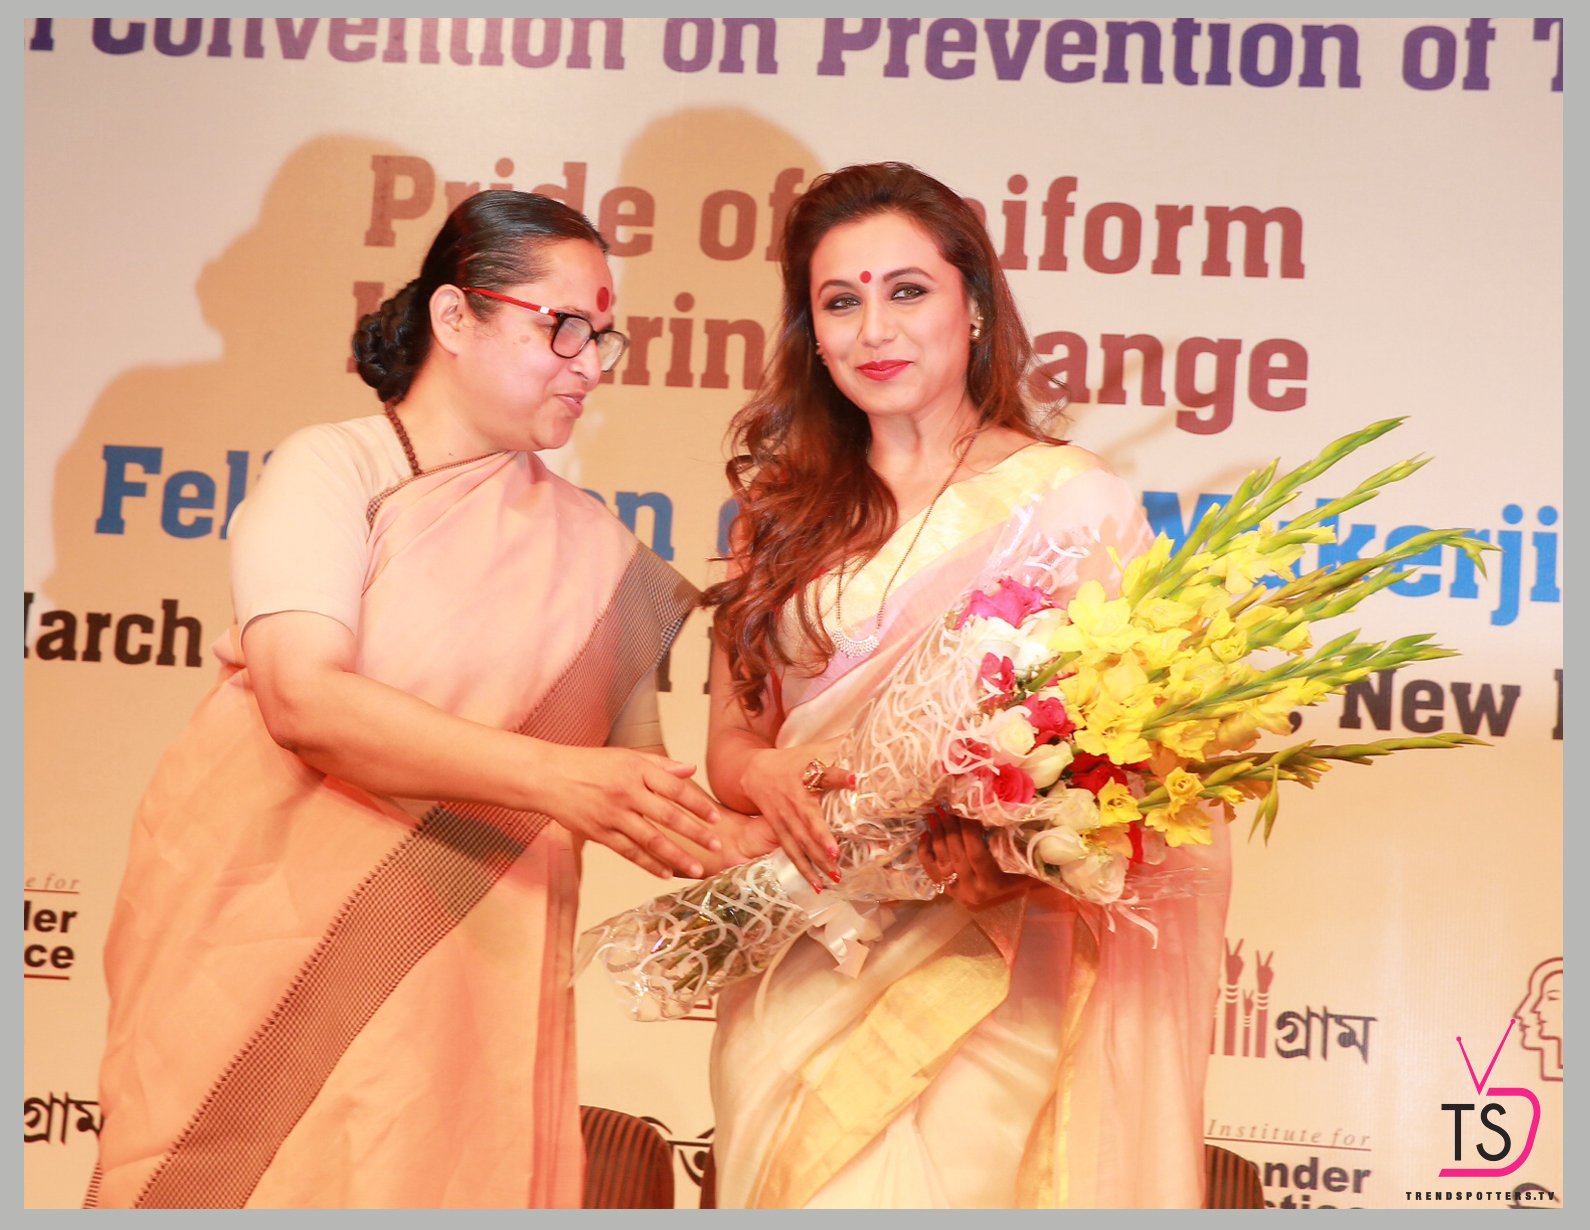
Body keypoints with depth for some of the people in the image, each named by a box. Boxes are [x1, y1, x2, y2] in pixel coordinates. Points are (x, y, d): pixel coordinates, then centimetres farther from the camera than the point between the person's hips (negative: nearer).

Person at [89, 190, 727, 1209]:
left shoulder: (595, 547, 10)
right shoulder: (334, 467, -3)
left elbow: (635, 769, 9)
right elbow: (304, 699, -18)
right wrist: (553, 776, -27)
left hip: (475, 975, 4)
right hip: (274, 949, -3)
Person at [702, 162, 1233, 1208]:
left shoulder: (1073, 500, -3)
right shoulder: (785, 513, 10)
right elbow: (730, 738, 12)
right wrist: (771, 779, -11)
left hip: (980, 969, -3)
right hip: (795, 972, 4)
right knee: (797, 1190, 7)